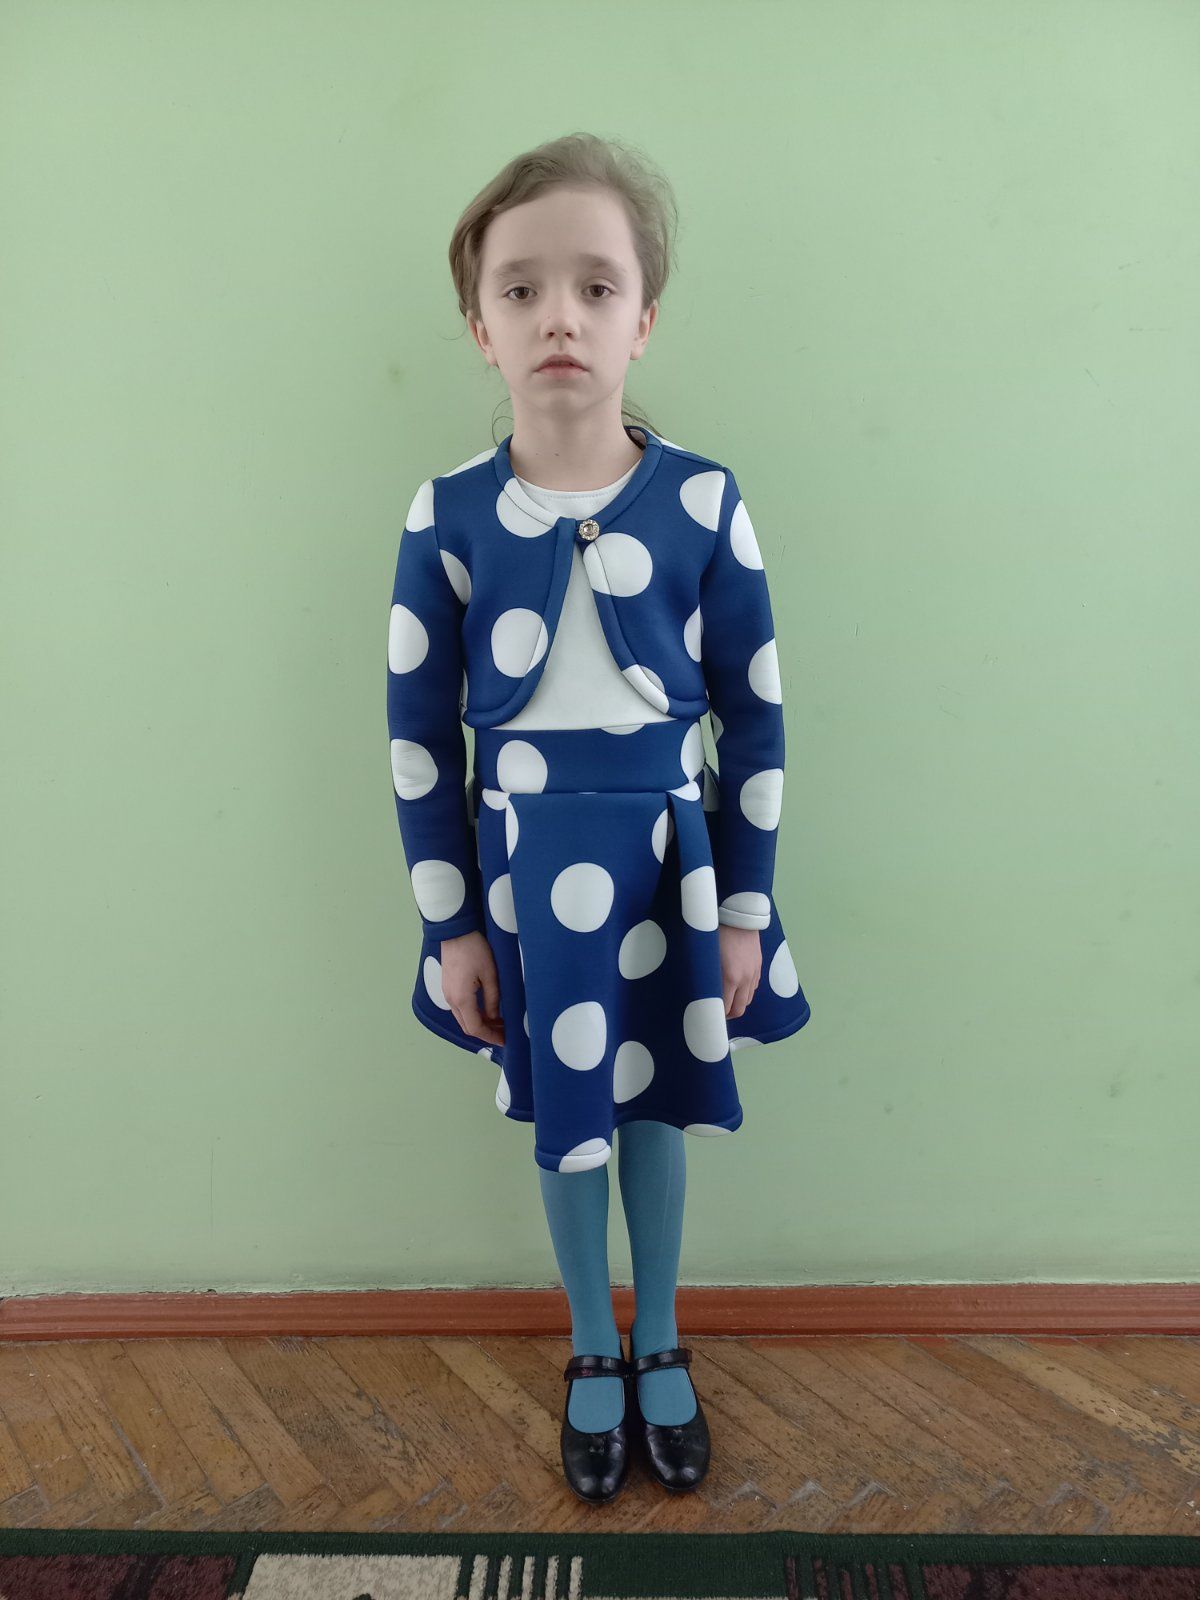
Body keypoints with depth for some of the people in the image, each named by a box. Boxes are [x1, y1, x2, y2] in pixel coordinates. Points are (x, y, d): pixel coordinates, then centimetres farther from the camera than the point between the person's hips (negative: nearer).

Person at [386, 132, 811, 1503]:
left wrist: (745, 910, -1)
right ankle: (592, 1353, 42)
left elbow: (755, 720, -2)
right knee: (566, 1118, 16)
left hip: (667, 861, 0)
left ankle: (660, 1347, 43)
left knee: (654, 1107, 16)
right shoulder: (446, 514, -7)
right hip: (523, 867, 0)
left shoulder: (703, 501, -8)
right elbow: (418, 733, -2)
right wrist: (452, 924, -1)